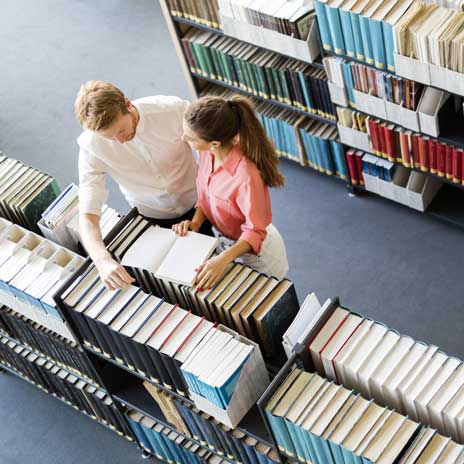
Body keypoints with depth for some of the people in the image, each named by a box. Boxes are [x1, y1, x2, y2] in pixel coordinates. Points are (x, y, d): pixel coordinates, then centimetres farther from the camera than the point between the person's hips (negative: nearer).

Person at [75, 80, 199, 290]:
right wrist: (103, 260, -50)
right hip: (152, 217, 0)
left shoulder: (173, 110, -32)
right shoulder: (91, 146, -30)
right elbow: (87, 214, -31)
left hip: (197, 204, 0)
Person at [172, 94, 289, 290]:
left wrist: (223, 259, -41)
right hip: (222, 241, 6)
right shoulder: (208, 152, -19)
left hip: (256, 253, -6)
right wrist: (195, 222, -15)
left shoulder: (246, 176, -40)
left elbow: (255, 232, -28)